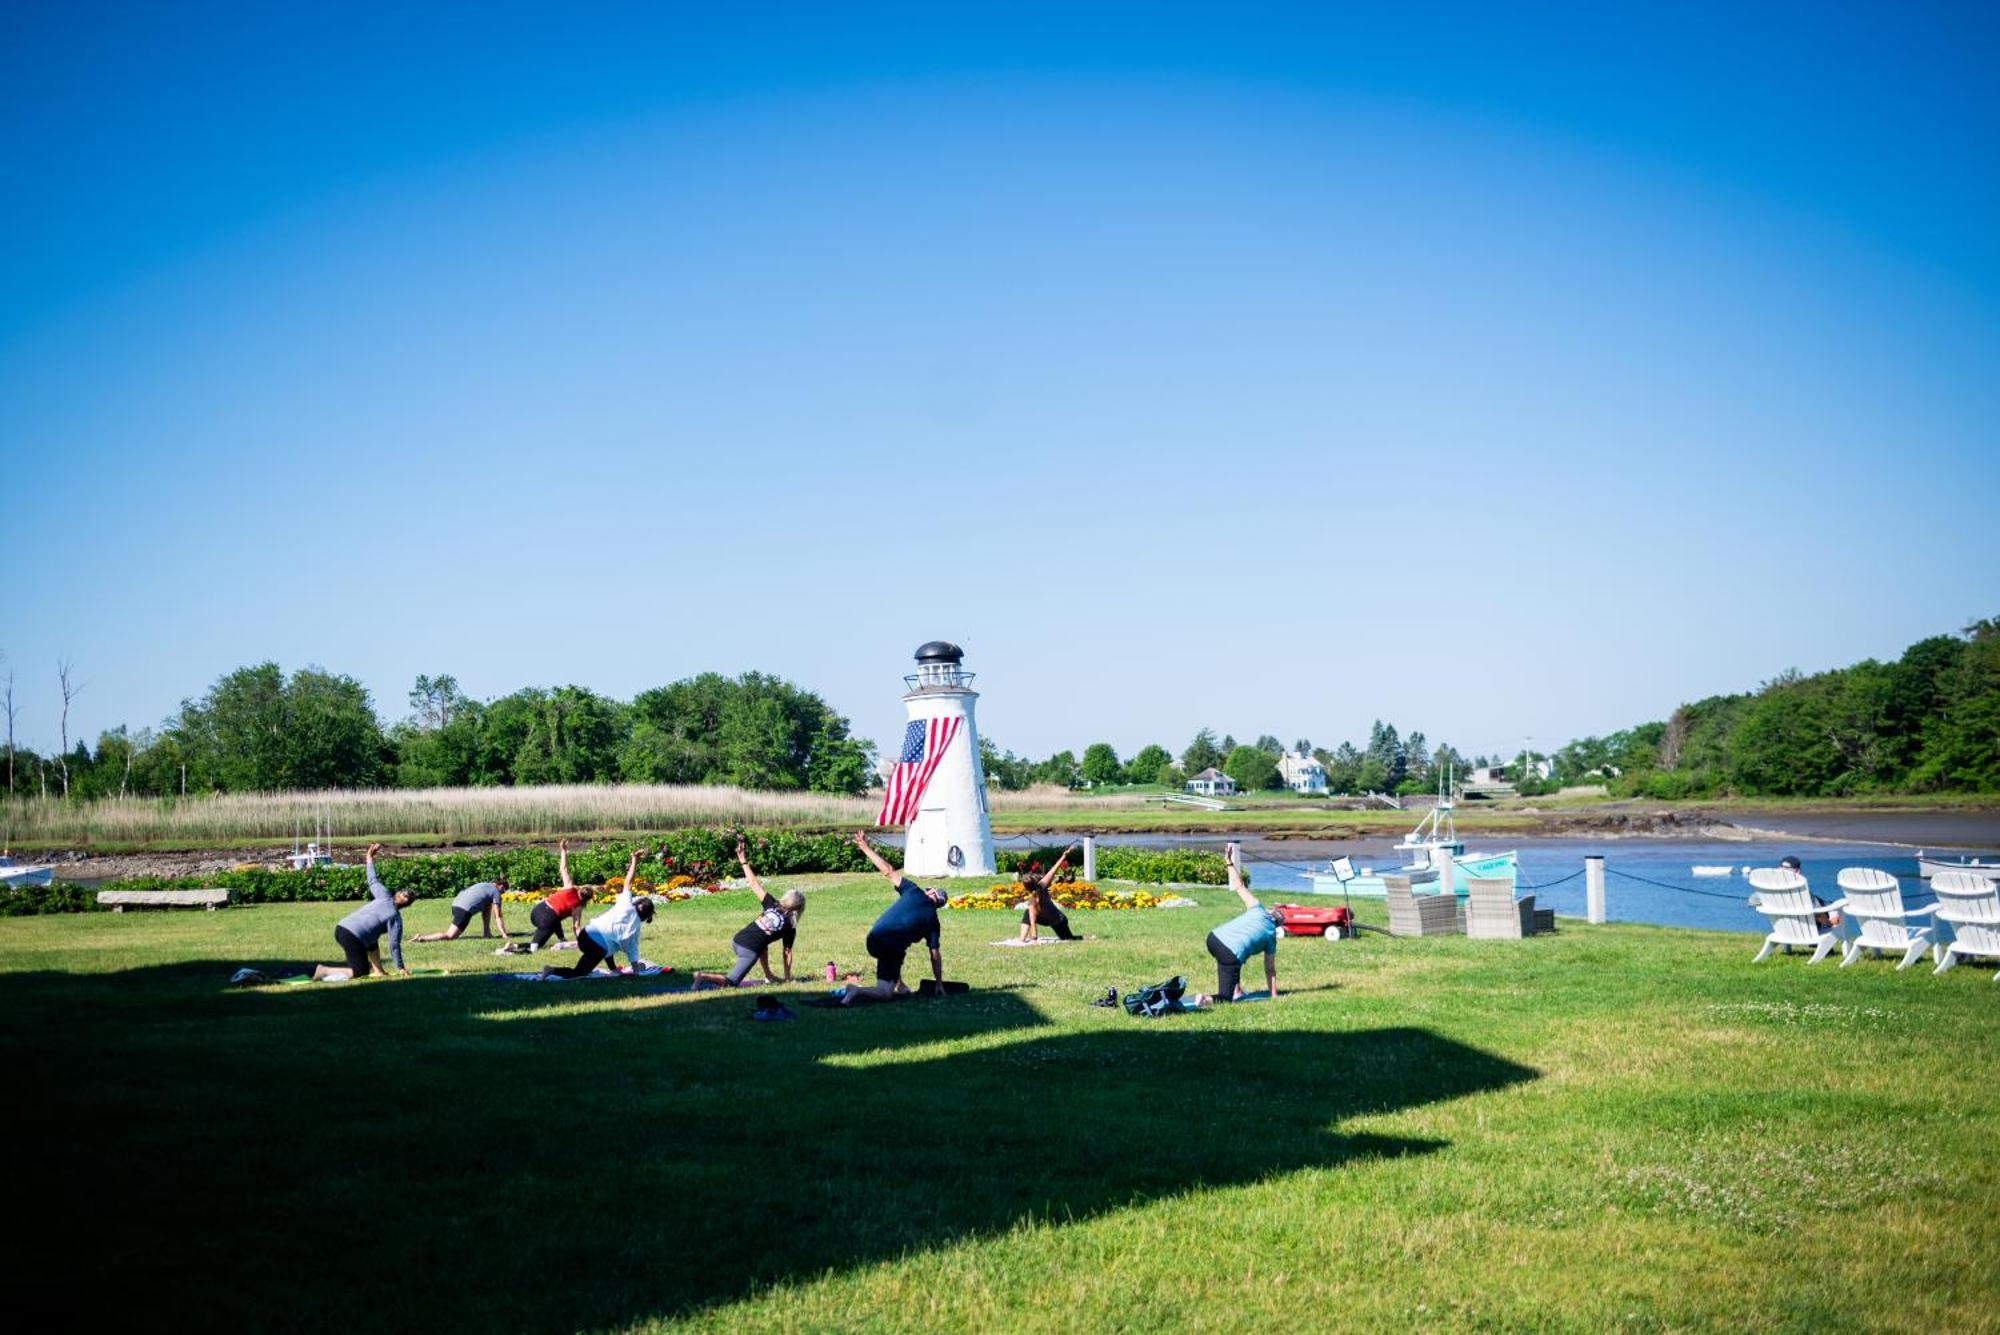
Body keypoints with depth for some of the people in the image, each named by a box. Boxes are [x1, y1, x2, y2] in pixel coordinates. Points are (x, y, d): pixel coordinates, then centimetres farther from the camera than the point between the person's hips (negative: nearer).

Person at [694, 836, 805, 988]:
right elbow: (787, 952, 8)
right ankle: (704, 977, -24)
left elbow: (754, 884, 6)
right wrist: (788, 977, 18)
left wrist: (743, 861, 10)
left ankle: (768, 976, 32)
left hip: (737, 940, 5)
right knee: (730, 982, 0)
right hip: (750, 951, -5)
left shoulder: (771, 904, 10)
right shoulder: (790, 927, 3)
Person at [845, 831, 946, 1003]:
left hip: (873, 939, 5)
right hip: (891, 948, -5)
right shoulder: (933, 920, 6)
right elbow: (935, 955, 6)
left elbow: (888, 871, 8)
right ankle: (858, 991, -28)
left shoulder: (914, 891, 9)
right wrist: (939, 983, 16)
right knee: (885, 993, -2)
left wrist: (865, 847, 15)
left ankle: (899, 985, 34)